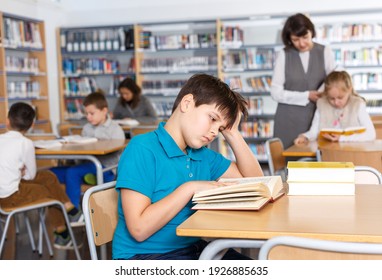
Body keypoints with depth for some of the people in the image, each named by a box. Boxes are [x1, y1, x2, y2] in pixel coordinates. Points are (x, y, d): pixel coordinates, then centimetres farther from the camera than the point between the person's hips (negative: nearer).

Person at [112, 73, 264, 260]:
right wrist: (190, 188, -18)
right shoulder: (142, 149, -14)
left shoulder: (203, 155, 9)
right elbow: (139, 229, -21)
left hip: (192, 247, 8)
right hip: (144, 254, -7)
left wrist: (233, 133, 6)